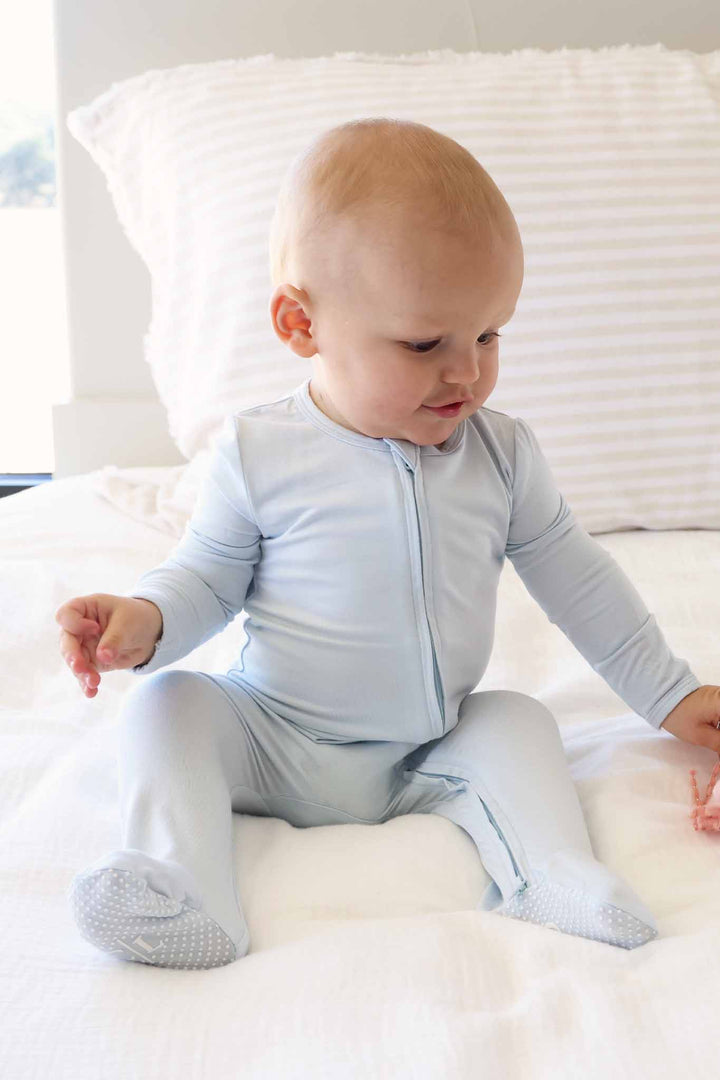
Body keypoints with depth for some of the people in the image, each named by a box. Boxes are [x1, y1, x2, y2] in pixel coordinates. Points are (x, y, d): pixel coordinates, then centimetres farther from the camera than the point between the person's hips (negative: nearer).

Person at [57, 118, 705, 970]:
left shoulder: (503, 453, -4)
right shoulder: (256, 452, -12)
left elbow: (576, 579, 7)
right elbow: (208, 575, -1)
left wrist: (668, 693, 13)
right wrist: (146, 620, -25)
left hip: (431, 756, 2)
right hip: (273, 742, -2)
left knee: (519, 720, -18)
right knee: (165, 703, -20)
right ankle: (182, 886, -33)